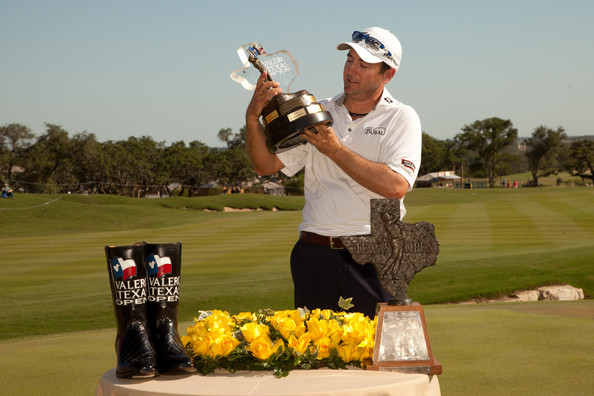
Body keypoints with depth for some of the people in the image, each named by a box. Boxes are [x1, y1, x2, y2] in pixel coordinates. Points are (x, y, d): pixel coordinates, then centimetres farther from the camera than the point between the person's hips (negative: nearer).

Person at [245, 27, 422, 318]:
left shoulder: (400, 118, 2)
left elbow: (396, 186, -15)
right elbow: (266, 165, 9)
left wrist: (335, 150, -12)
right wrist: (253, 117, -8)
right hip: (315, 255, 3)